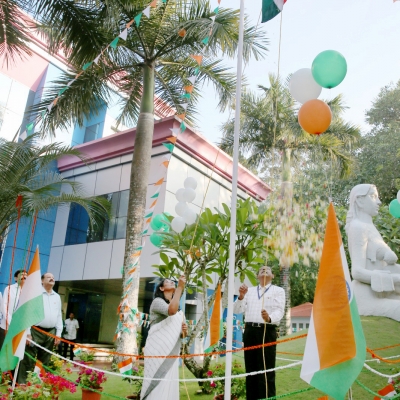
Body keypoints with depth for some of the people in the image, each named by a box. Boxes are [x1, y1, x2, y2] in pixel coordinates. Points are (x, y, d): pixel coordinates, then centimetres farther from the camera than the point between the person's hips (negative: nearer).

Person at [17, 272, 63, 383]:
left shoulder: (57, 297, 13)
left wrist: (58, 334, 8)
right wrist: (27, 332, -13)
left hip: (51, 333, 5)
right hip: (35, 331, -5)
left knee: (44, 362, 10)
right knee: (28, 361, -5)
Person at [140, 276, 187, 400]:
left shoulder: (178, 311, 22)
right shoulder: (157, 301, -3)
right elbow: (171, 310, -26)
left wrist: (184, 331, 2)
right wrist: (180, 288, -23)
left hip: (170, 353, 7)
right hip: (157, 350, -7)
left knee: (169, 386, 4)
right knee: (157, 386, -10)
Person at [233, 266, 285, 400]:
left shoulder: (278, 291, 6)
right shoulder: (249, 290, 18)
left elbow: (279, 311, -8)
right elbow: (237, 310, 12)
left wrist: (269, 318, -30)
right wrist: (241, 296, -7)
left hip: (267, 331, -4)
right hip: (250, 331, 4)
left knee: (266, 370, -5)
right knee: (251, 369, 10)